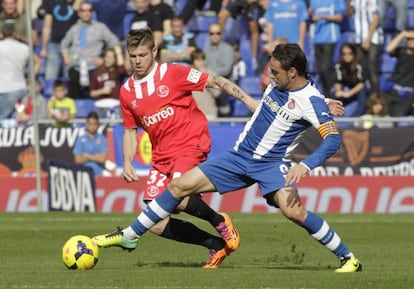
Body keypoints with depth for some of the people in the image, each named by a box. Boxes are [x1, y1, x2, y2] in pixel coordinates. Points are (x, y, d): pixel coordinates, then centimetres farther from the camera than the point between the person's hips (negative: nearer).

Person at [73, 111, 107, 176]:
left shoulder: (102, 139, 5)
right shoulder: (80, 139, 7)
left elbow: (102, 159, -4)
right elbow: (78, 160, 1)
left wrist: (87, 156, -2)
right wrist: (95, 157, -4)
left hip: (98, 173, 0)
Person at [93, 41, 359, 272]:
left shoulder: (311, 101, -19)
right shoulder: (277, 84, 1)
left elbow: (333, 139, -27)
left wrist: (305, 166, -39)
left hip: (272, 164, -6)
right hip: (239, 156, 6)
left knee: (293, 210, -31)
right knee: (180, 185, -1)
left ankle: (348, 258, -14)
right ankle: (129, 236, 9)